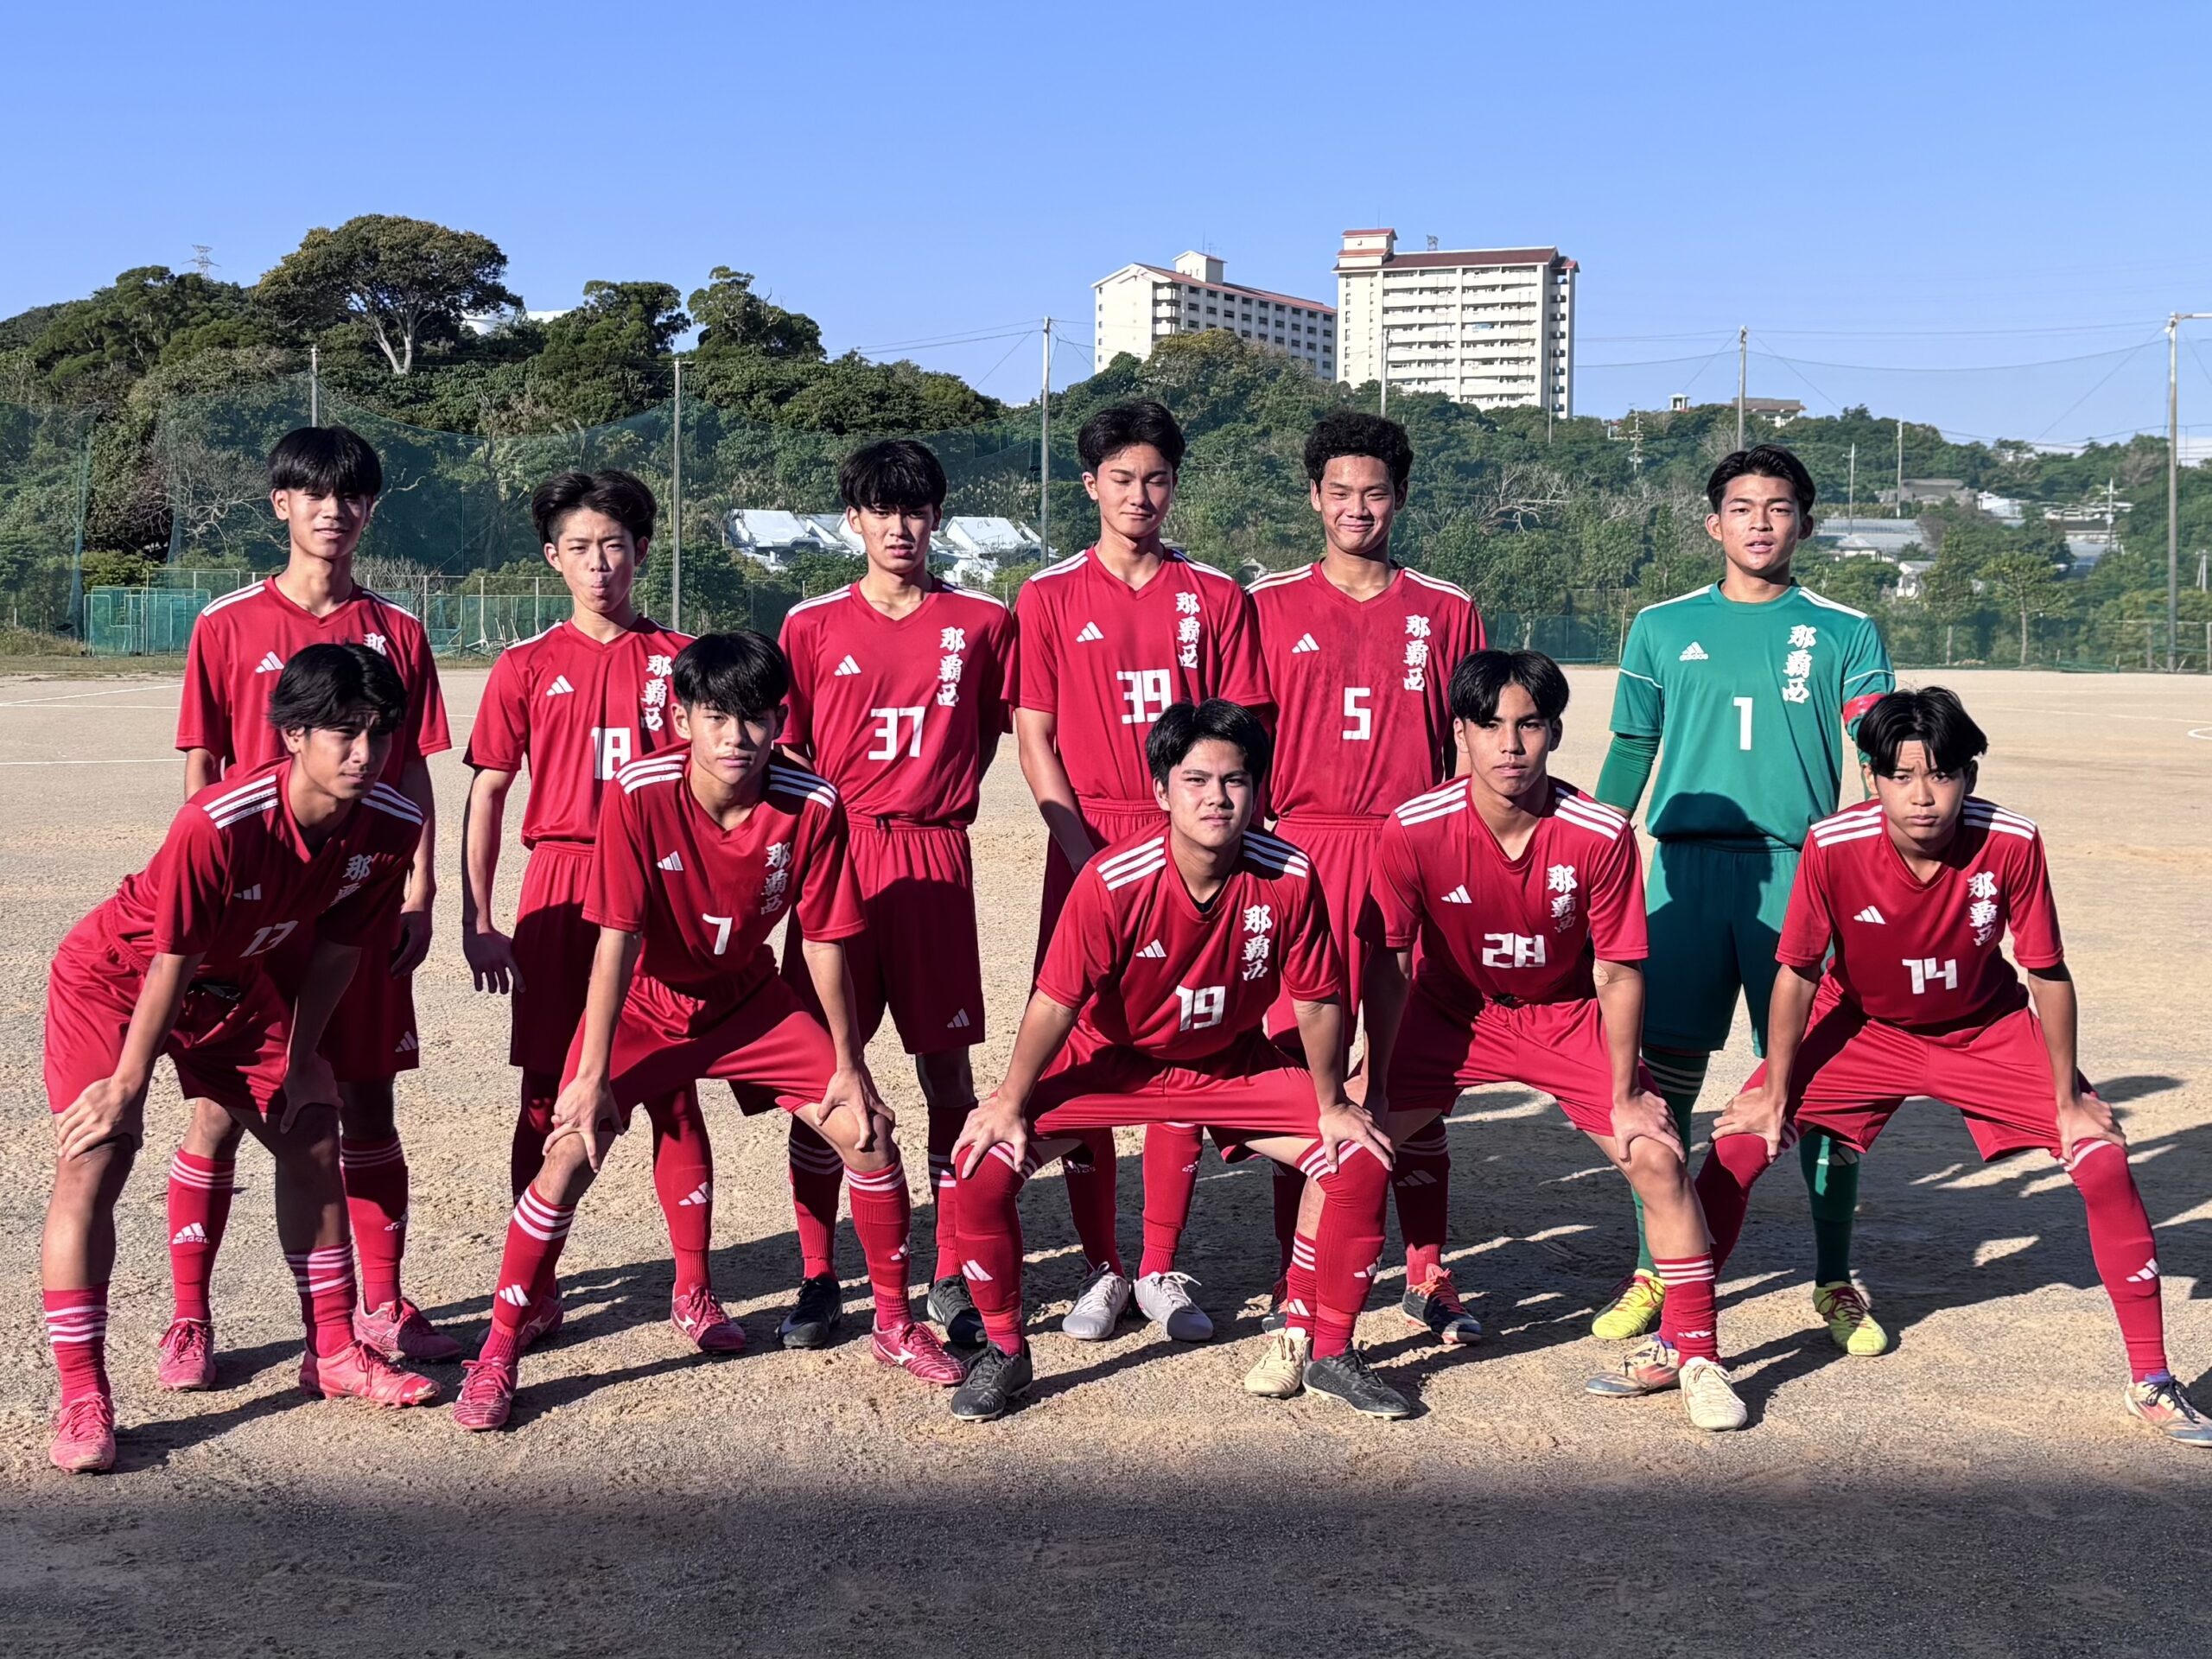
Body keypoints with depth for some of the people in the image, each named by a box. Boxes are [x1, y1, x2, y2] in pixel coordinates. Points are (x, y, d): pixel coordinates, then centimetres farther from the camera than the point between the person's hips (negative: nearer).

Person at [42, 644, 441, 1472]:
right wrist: (127, 1084, -17)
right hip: (114, 974, -6)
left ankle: (333, 1352, 18)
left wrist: (301, 1056, 2)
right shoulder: (218, 823, -37)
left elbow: (339, 942, -4)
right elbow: (172, 961, -28)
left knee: (312, 1133, 4)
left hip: (233, 983, 6)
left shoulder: (391, 826, -20)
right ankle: (82, 1399, -10)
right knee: (94, 1156, -18)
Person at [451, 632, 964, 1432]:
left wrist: (849, 1066, -6)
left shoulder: (812, 805, -22)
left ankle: (896, 1324, 15)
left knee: (867, 1131, -6)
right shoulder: (640, 793, -27)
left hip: (748, 998, 2)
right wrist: (592, 1076, -25)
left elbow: (825, 939, -12)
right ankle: (499, 1351, 2)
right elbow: (617, 938, -25)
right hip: (645, 1002, -2)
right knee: (570, 1153, -17)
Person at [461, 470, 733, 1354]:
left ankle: (694, 1291, 7)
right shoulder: (527, 666, 7)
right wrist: (477, 921, 1)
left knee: (672, 1088, 1)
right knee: (547, 1093, 5)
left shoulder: (678, 658, 6)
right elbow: (487, 793, 7)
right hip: (560, 888, 1)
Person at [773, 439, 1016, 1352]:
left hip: (934, 858, 0)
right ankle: (818, 1278, 13)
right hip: (834, 852, 0)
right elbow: (787, 752, 9)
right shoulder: (813, 624, 5)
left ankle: (952, 1279, 13)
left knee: (948, 1071, 2)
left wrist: (940, 802, 7)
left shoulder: (982, 621, 5)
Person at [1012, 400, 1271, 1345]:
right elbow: (1034, 740, 2)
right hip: (1086, 848, 0)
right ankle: (1100, 1269, 11)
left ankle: (1162, 1269, 11)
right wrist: (1086, 854, -7)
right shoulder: (1049, 597, 6)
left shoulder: (1216, 598, 9)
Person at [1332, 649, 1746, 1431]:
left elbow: (1616, 972, -13)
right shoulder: (1414, 830, -24)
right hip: (1450, 1012, 0)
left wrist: (1624, 1096, -10)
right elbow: (1388, 964, -13)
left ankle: (1695, 1354, 5)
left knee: (1658, 1157, -13)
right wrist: (1371, 1087, -10)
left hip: (1568, 1017, 0)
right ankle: (1301, 1330, 7)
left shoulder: (1601, 834, -23)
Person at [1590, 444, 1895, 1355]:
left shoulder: (1845, 632, 9)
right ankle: (1652, 1271, 15)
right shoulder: (1662, 627, 12)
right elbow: (1629, 752, 16)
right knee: (1663, 1073, 1)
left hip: (1804, 872, -1)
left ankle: (1835, 1280, 15)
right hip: (1684, 869, 1)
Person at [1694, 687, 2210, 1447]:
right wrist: (1773, 1095, -10)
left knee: (2103, 1161, -13)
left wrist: (2068, 1099, -9)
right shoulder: (1834, 845, -29)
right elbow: (1797, 972, -16)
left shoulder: (2012, 843, -28)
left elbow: (2047, 974, -15)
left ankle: (2151, 1379, 5)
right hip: (1861, 1027, 0)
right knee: (1737, 1145, -13)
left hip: (1988, 1031, 0)